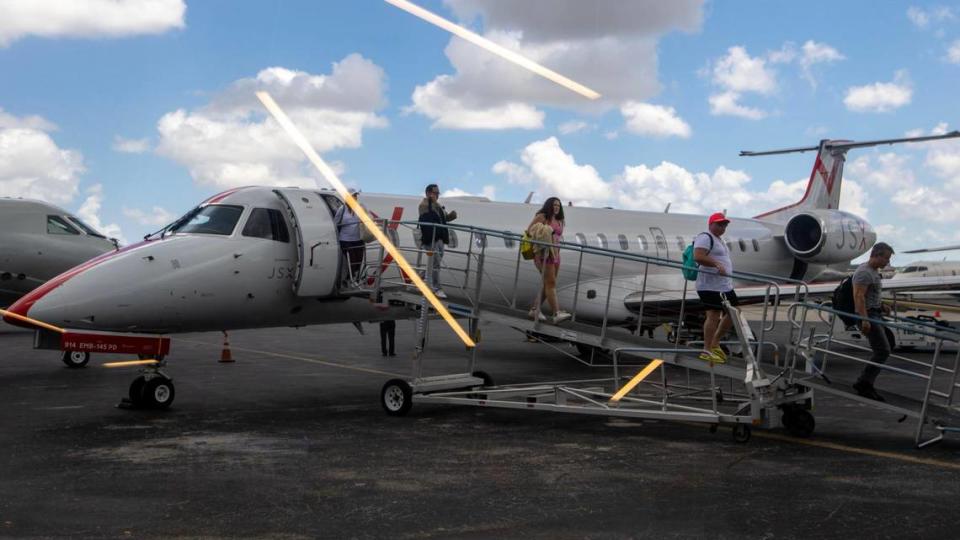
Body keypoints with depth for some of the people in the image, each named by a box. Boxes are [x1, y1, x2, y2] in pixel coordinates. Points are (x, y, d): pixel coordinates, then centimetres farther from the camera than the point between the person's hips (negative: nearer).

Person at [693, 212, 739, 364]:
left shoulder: (719, 240, 23)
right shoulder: (705, 237, -9)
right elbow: (698, 257, -24)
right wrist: (717, 264, -29)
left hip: (725, 285, 10)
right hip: (711, 286, -10)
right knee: (713, 315, -14)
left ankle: (715, 344, 21)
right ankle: (706, 351, -9)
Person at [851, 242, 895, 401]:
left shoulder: (874, 272, 19)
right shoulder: (864, 272, -14)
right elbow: (859, 297, -23)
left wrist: (882, 306, 13)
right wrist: (864, 320, -29)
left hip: (874, 315, 11)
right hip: (868, 315, -11)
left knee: (880, 352, 8)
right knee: (883, 351, -14)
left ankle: (865, 385, 11)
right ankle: (863, 383, -10)